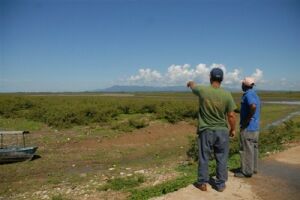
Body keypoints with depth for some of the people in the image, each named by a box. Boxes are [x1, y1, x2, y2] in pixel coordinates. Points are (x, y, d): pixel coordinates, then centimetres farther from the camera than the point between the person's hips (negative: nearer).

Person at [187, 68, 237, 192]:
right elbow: (231, 115, -6)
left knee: (204, 158, 12)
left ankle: (202, 183, 24)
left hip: (206, 131, 0)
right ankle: (220, 184, 25)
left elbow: (193, 87, 14)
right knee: (221, 159, 13)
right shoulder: (227, 94, -10)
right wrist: (233, 129, 9)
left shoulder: (202, 90, -10)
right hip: (222, 131, 1)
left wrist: (190, 83, 38)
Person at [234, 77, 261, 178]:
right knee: (253, 148, 16)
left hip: (247, 127, -10)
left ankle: (246, 171, 6)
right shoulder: (254, 94, 14)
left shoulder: (248, 95, -17)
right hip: (255, 126, 10)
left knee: (246, 149, -2)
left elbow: (253, 106, -35)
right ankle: (253, 168, 26)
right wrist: (238, 111, 18)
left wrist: (246, 120, -24)